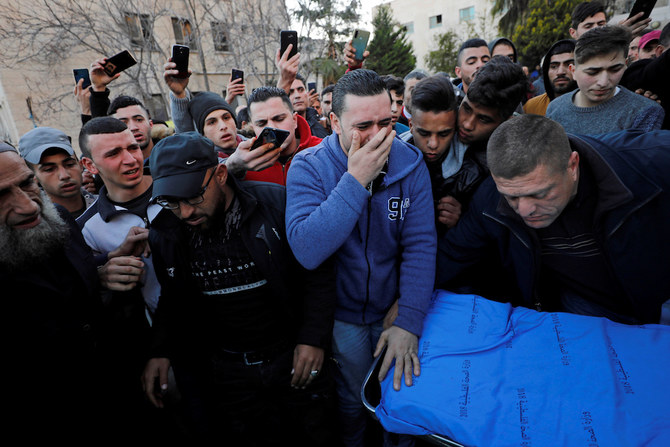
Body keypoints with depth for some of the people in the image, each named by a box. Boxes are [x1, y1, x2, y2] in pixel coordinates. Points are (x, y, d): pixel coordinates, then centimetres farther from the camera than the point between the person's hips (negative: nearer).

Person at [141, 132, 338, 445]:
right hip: (226, 371, 3)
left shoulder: (275, 202, -18)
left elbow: (319, 272, -10)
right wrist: (160, 351, -1)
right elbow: (172, 299, 11)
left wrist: (313, 338, -12)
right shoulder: (165, 233, -5)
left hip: (293, 357, -2)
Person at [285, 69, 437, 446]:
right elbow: (307, 251, -31)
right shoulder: (309, 167, -18)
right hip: (344, 314, -2)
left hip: (396, 305, 3)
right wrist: (355, 180, -34)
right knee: (353, 402, 18)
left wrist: (409, 321, -22)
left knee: (401, 388, 24)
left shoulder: (410, 162, -12)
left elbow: (421, 245, -14)